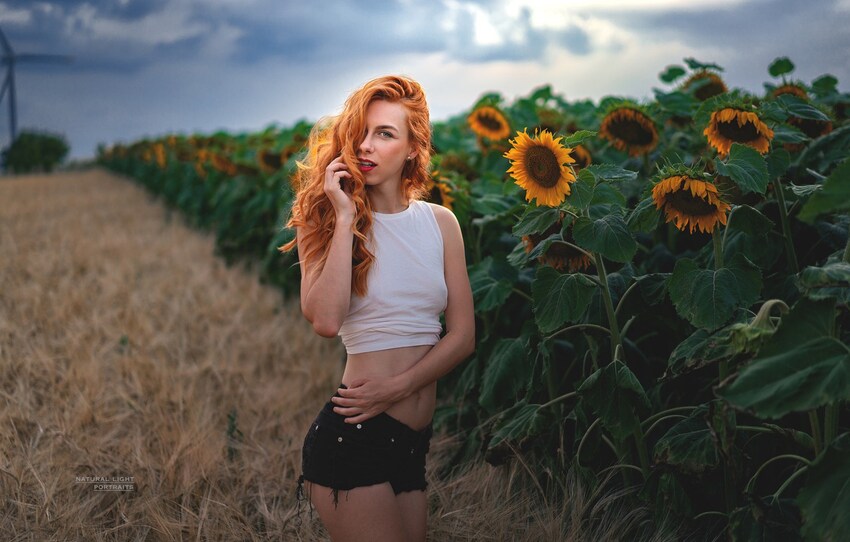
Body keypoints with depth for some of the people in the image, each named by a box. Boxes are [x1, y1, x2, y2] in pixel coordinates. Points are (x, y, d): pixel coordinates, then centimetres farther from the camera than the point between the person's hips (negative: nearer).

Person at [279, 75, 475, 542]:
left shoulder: (440, 222, 7)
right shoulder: (328, 219, -3)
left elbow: (462, 335, 3)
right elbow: (326, 321, -21)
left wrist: (397, 387, -12)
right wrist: (346, 218, -17)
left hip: (413, 442, 5)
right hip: (353, 435, -5)